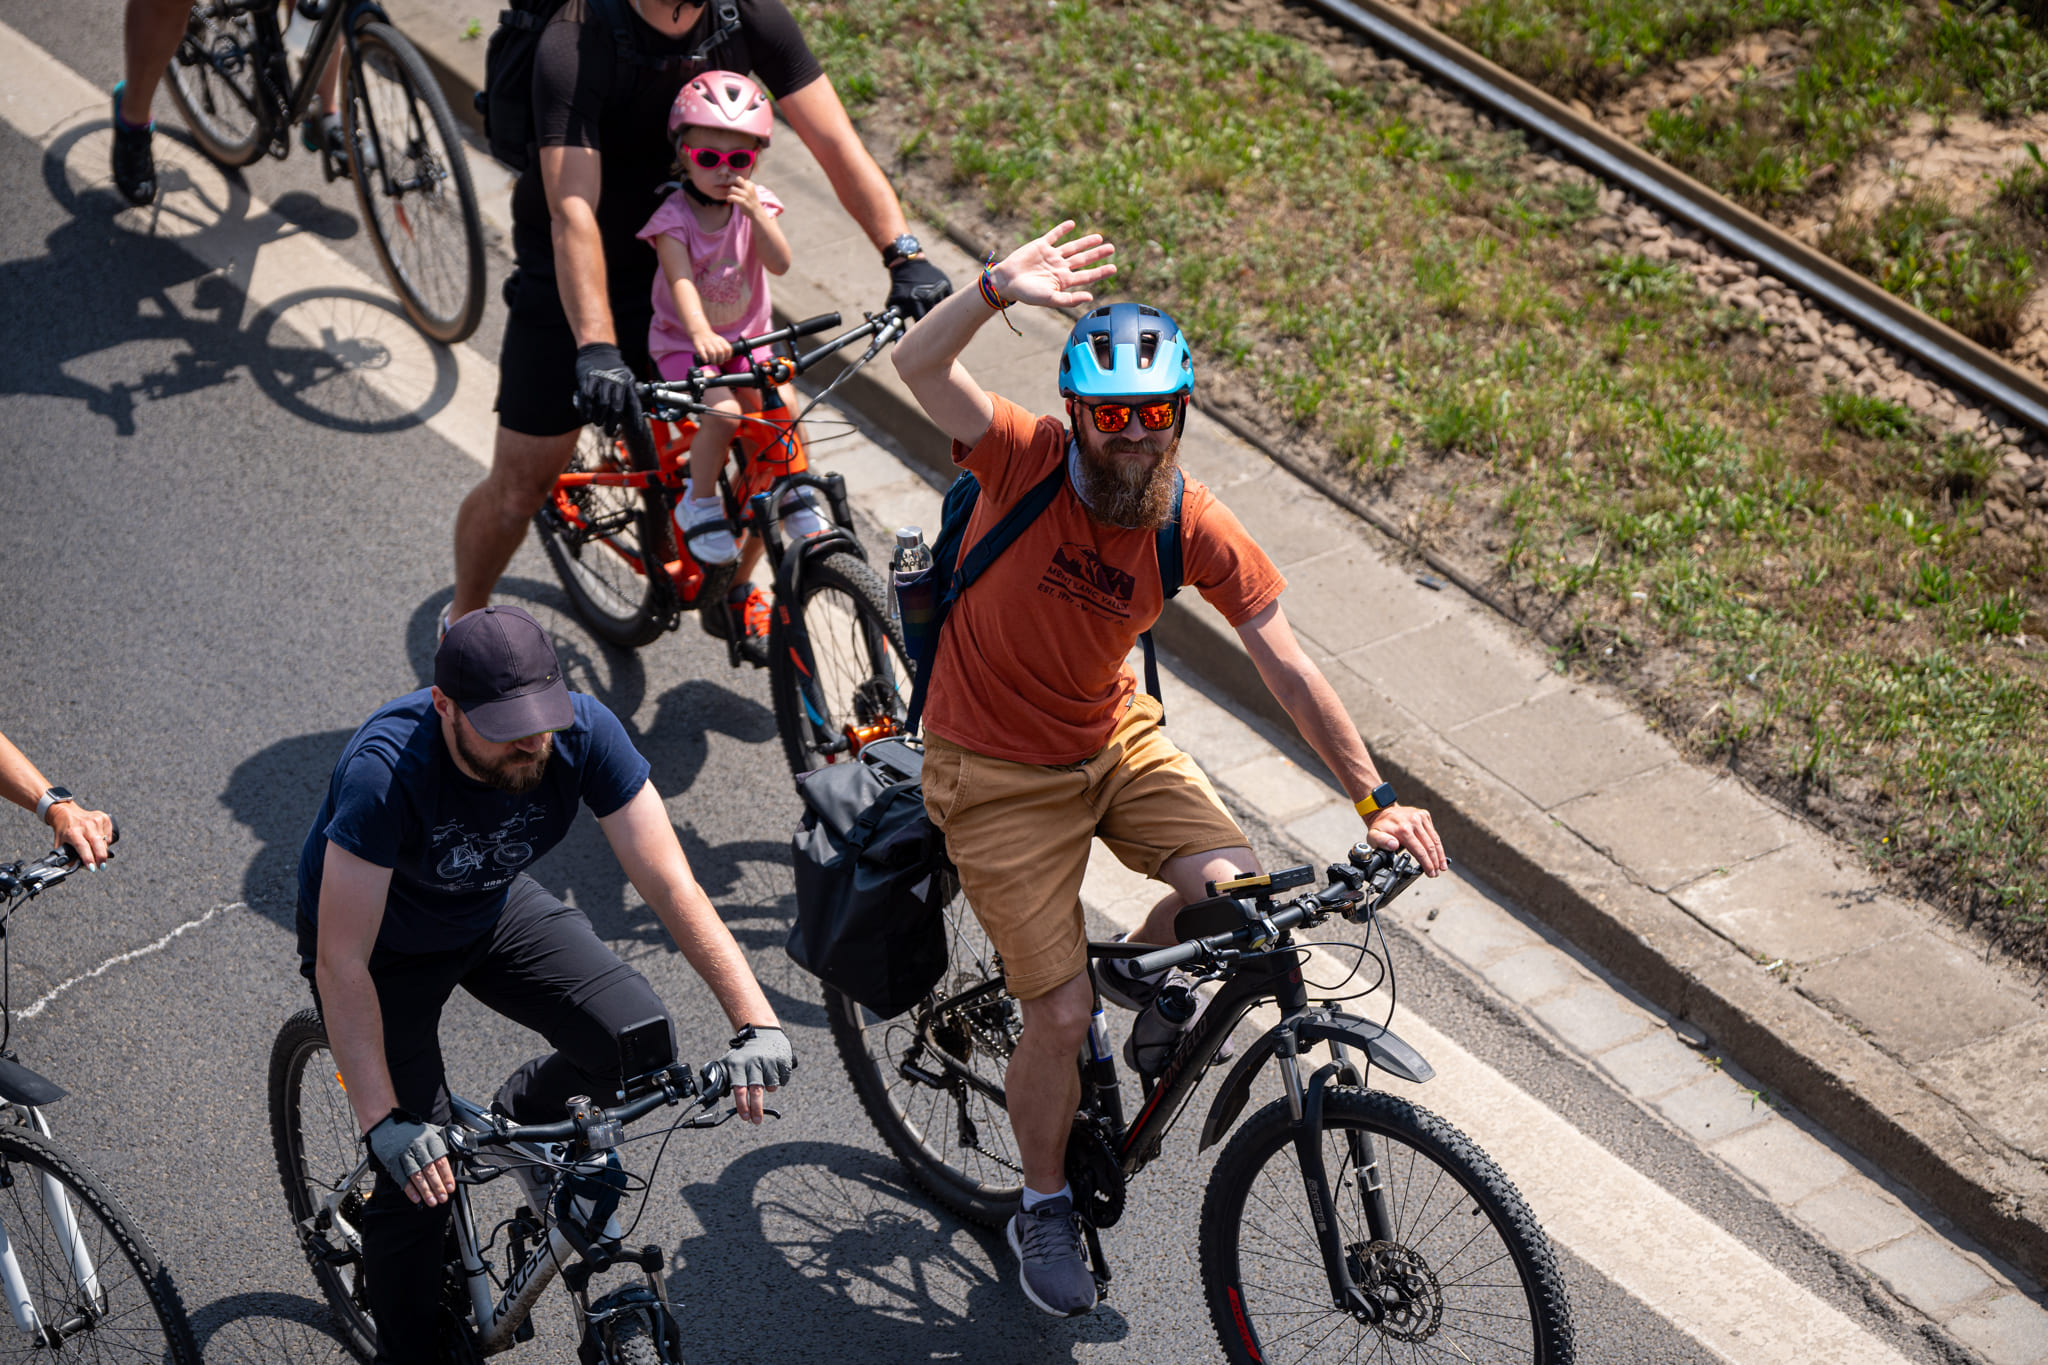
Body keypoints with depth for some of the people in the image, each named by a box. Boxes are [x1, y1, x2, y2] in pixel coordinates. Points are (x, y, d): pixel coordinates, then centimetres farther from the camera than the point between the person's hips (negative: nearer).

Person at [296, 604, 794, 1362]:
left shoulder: (584, 732, -29)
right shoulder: (385, 772, -39)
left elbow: (671, 884, -26)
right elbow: (341, 964, -36)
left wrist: (756, 1020, -36)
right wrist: (383, 1124, -42)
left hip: (494, 907, 4)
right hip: (381, 938, -4)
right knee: (418, 1181, -11)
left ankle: (525, 1118, 17)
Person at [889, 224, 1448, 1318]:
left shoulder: (1196, 528, -13)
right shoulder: (1026, 461, -21)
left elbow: (1287, 666, -8)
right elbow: (919, 366, -37)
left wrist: (1375, 795, -12)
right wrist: (1002, 291, -55)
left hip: (1114, 739, 3)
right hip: (997, 773, -3)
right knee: (1063, 1012, -5)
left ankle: (1142, 973, 17)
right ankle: (1043, 1209, 22)